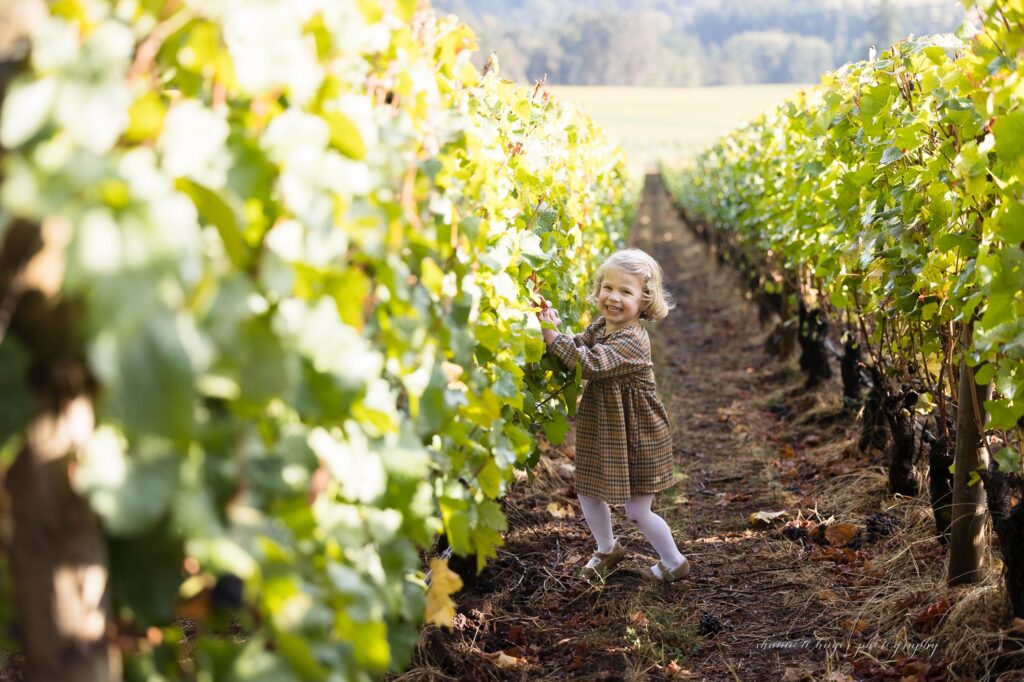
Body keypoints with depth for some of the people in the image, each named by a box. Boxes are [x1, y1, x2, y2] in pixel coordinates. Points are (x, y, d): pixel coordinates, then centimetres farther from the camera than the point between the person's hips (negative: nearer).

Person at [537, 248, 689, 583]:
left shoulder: (633, 341, -27)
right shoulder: (599, 326, 1)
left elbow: (591, 363, -37)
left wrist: (552, 336, -38)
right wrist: (556, 329, -19)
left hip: (637, 438, -8)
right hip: (602, 431, 8)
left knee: (637, 510, 3)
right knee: (588, 492, 17)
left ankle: (675, 562, 25)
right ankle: (607, 549, 41)